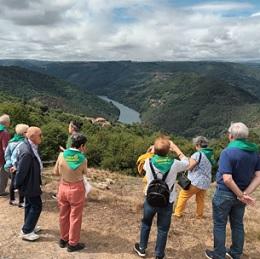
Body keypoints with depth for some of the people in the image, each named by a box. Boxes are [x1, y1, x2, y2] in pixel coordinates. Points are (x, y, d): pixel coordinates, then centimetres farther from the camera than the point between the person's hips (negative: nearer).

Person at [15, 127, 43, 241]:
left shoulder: (29, 145, -1)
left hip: (30, 181, 10)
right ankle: (26, 231, 14)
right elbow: (21, 170, -25)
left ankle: (29, 227, 39)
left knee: (30, 205, 22)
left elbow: (20, 166, 10)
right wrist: (17, 185, -12)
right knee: (37, 206, 2)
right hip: (30, 183, -10)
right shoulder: (27, 152, -33)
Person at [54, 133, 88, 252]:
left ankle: (63, 239, 37)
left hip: (63, 187, 4)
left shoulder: (62, 155, -13)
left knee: (64, 215, 21)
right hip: (76, 190, -3)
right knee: (75, 217, 12)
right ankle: (72, 243, 24)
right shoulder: (83, 159, -19)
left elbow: (56, 172, -2)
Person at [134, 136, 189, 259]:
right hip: (167, 202, -2)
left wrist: (153, 151, 14)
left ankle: (141, 249, 38)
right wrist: (175, 147, 8)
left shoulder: (149, 162, -13)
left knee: (146, 224, 23)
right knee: (163, 229, 13)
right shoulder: (174, 164, -17)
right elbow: (186, 162, 6)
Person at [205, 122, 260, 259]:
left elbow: (227, 179, -29)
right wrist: (245, 194, -11)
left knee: (220, 225, 10)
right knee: (238, 224, 20)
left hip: (225, 193, -6)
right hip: (240, 194, 6)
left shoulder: (228, 152, -23)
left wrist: (241, 195, -19)